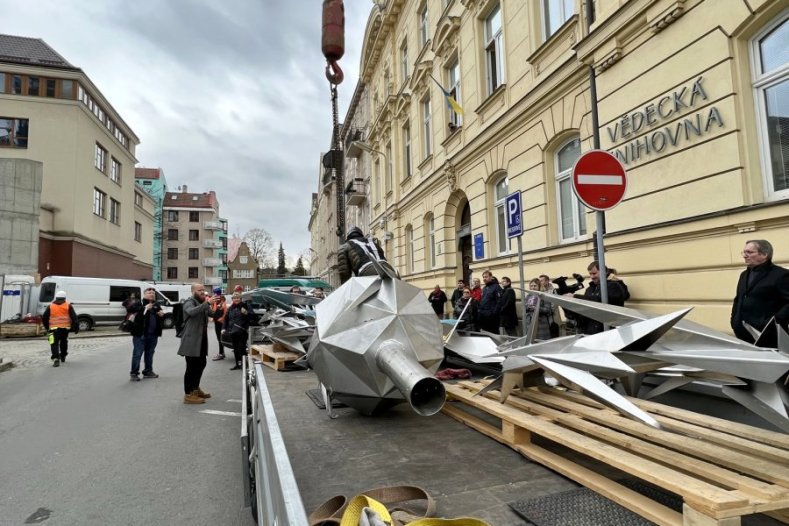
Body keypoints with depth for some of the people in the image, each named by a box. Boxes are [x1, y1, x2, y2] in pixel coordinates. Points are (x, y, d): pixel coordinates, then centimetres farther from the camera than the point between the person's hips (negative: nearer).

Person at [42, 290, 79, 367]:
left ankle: (56, 359, -22)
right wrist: (76, 328, 2)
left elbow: (44, 318, 10)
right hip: (65, 328, 2)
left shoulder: (50, 306, 5)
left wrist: (46, 327, 25)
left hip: (54, 328, -2)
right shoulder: (68, 306, 3)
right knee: (64, 342, 21)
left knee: (54, 344, -5)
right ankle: (63, 356, 34)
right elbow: (74, 317, -2)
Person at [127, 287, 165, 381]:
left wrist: (162, 315, 2)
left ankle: (148, 371, 23)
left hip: (153, 335, 6)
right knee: (137, 354, -3)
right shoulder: (139, 303, -1)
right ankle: (134, 373, 4)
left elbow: (161, 319, 26)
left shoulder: (157, 305, 17)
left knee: (150, 353, 14)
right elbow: (129, 309, -20)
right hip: (140, 334, -6)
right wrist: (144, 308, -25)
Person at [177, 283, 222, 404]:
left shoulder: (203, 304, 17)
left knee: (201, 364, 18)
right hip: (191, 341, -9)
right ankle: (188, 395, -1)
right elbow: (192, 312, -34)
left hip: (201, 340, 9)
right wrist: (207, 303, -42)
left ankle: (195, 389, 33)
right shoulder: (189, 302, -11)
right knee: (191, 367, -7)